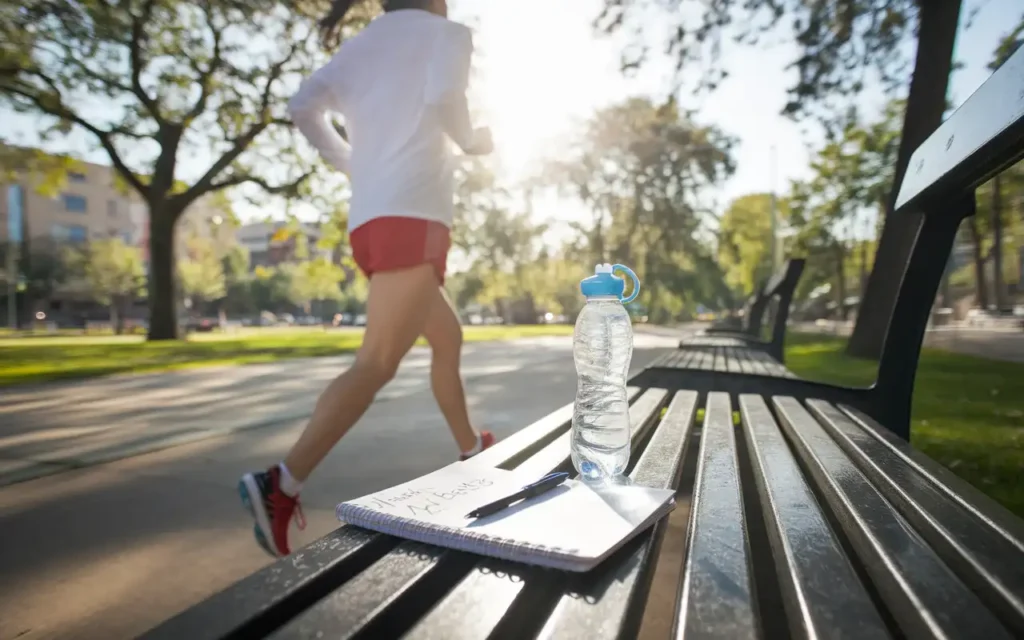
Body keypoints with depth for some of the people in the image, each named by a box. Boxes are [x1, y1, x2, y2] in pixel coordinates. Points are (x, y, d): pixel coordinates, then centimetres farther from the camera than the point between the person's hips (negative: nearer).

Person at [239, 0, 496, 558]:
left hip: (369, 221, 8)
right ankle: (281, 484, -23)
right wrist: (473, 141, 6)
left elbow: (303, 107, 10)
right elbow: (442, 96, -13)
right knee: (377, 364, -15)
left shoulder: (358, 47, 26)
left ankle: (471, 449, 30)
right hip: (410, 217, -8)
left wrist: (356, 166, 19)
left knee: (448, 338, 19)